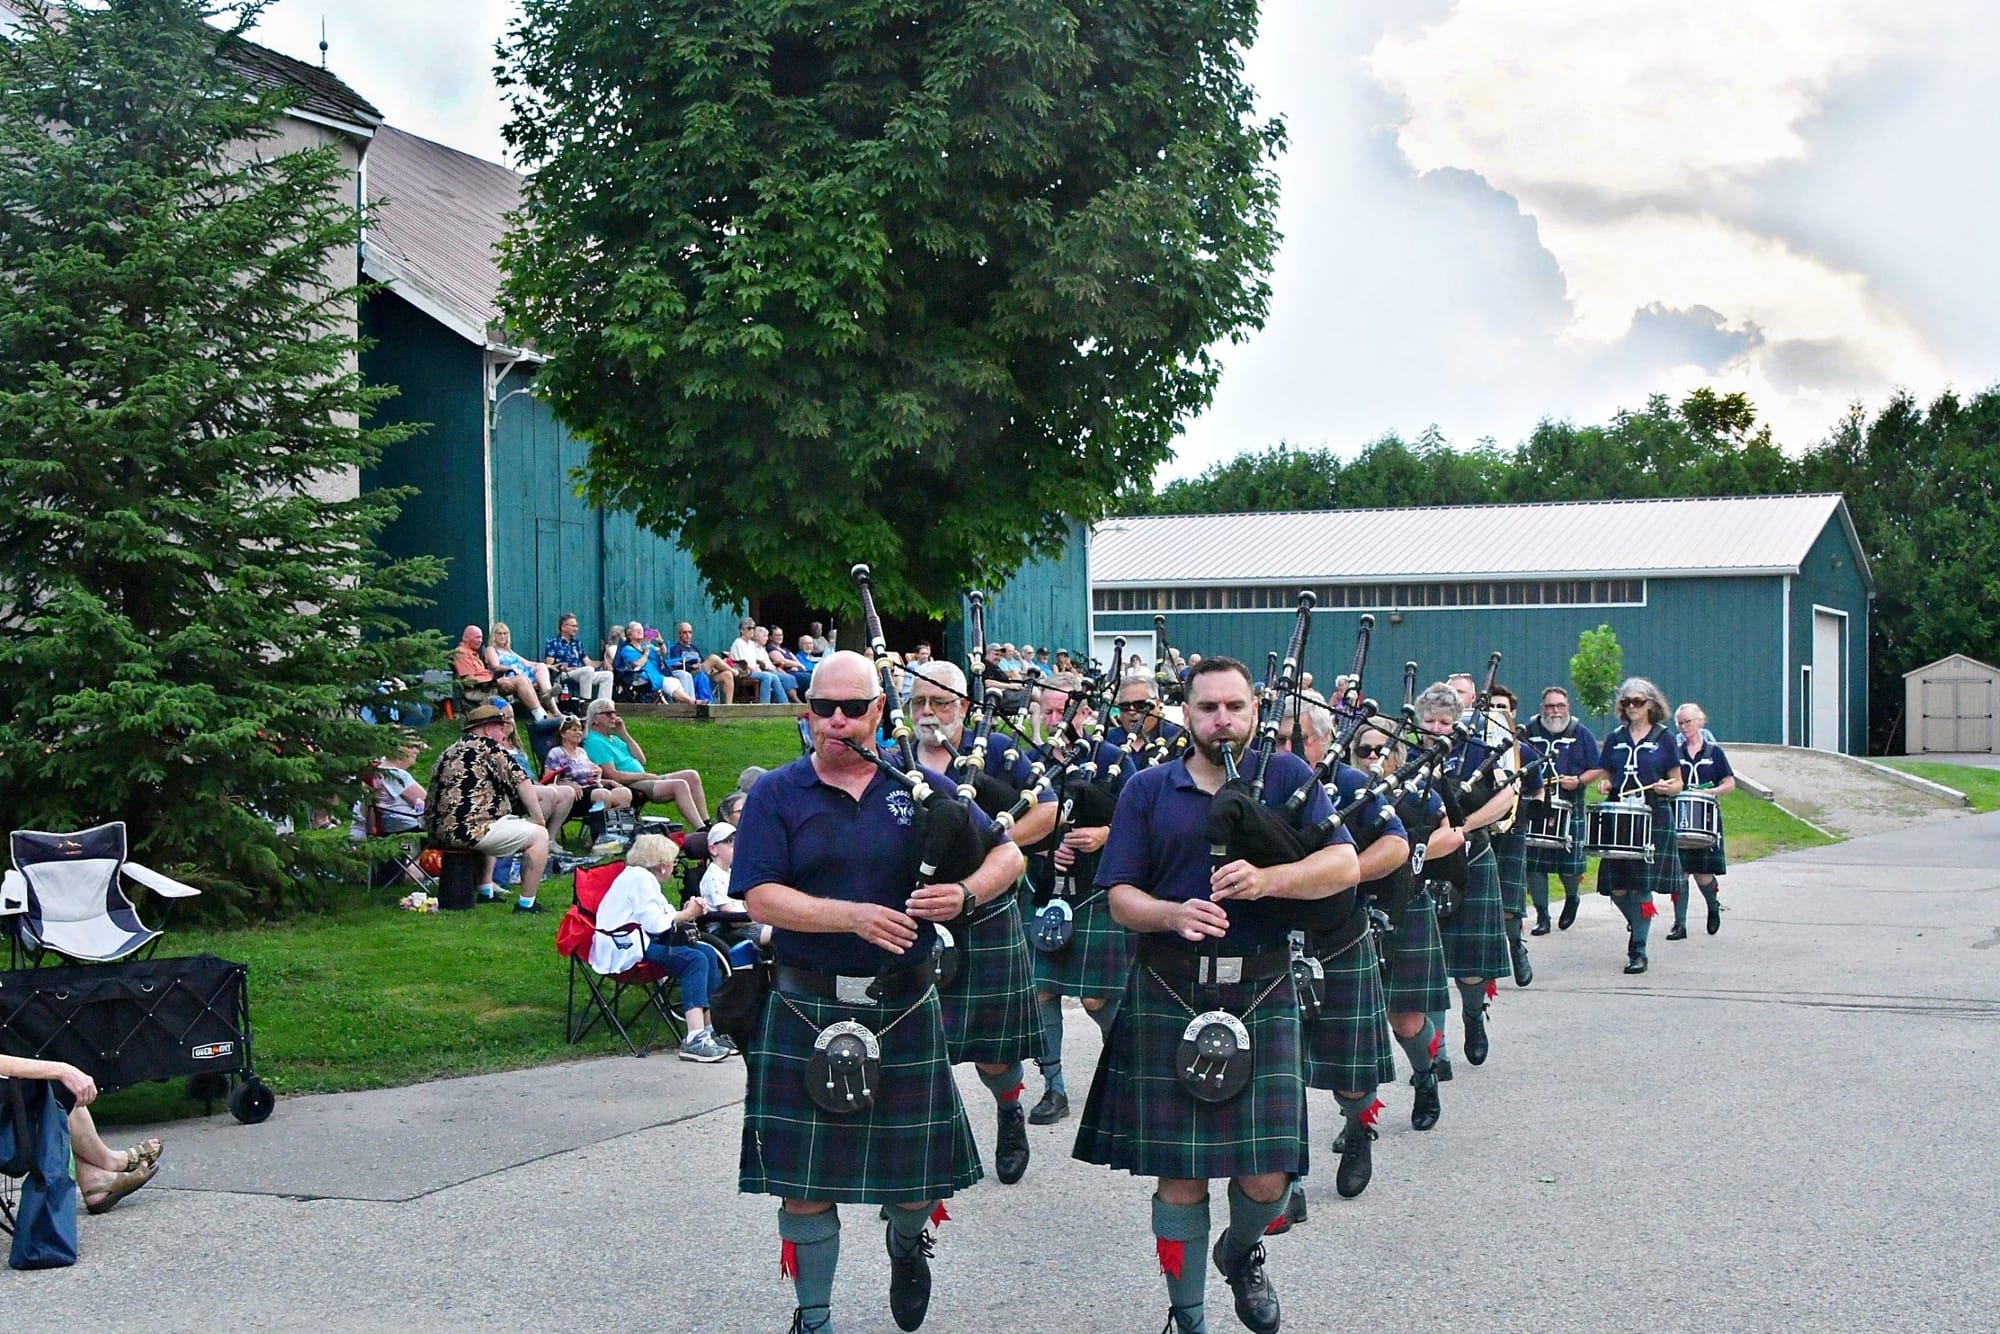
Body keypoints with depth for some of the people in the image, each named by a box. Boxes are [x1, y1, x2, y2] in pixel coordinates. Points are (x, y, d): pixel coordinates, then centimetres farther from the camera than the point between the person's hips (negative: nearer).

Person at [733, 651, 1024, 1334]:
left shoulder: (922, 787, 5)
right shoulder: (776, 795, 0)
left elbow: (1007, 854, 5)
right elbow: (761, 897, -11)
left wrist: (965, 893, -16)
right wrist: (855, 916, -23)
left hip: (905, 1010, 2)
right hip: (806, 1013, -1)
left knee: (920, 1173, 10)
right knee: (805, 1180, 3)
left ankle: (907, 1241, 45)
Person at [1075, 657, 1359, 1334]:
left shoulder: (1288, 777, 6)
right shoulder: (1148, 790, 7)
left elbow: (1344, 866, -5)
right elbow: (1121, 898, 4)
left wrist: (1268, 879, -22)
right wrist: (1174, 915, -18)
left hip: (1263, 995, 0)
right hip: (1170, 998, 0)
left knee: (1267, 1178, -2)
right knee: (1181, 1175, 3)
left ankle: (1241, 1252, 33)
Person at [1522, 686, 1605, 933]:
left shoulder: (1581, 735, 6)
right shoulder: (1529, 733, 8)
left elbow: (1597, 770, 6)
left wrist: (1578, 781, -12)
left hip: (1570, 810, -1)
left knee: (1570, 866, -2)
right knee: (1534, 865, -2)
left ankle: (1572, 898, 30)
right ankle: (1542, 917, 8)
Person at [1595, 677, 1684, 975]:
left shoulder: (1664, 739, 3)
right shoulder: (1614, 738, 12)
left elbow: (1677, 784, 6)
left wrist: (1667, 788, -16)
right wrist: (1604, 783, -3)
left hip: (1654, 819, -3)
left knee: (1642, 884, -8)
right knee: (1616, 887, -1)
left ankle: (1639, 950, -1)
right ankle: (1636, 925, 28)